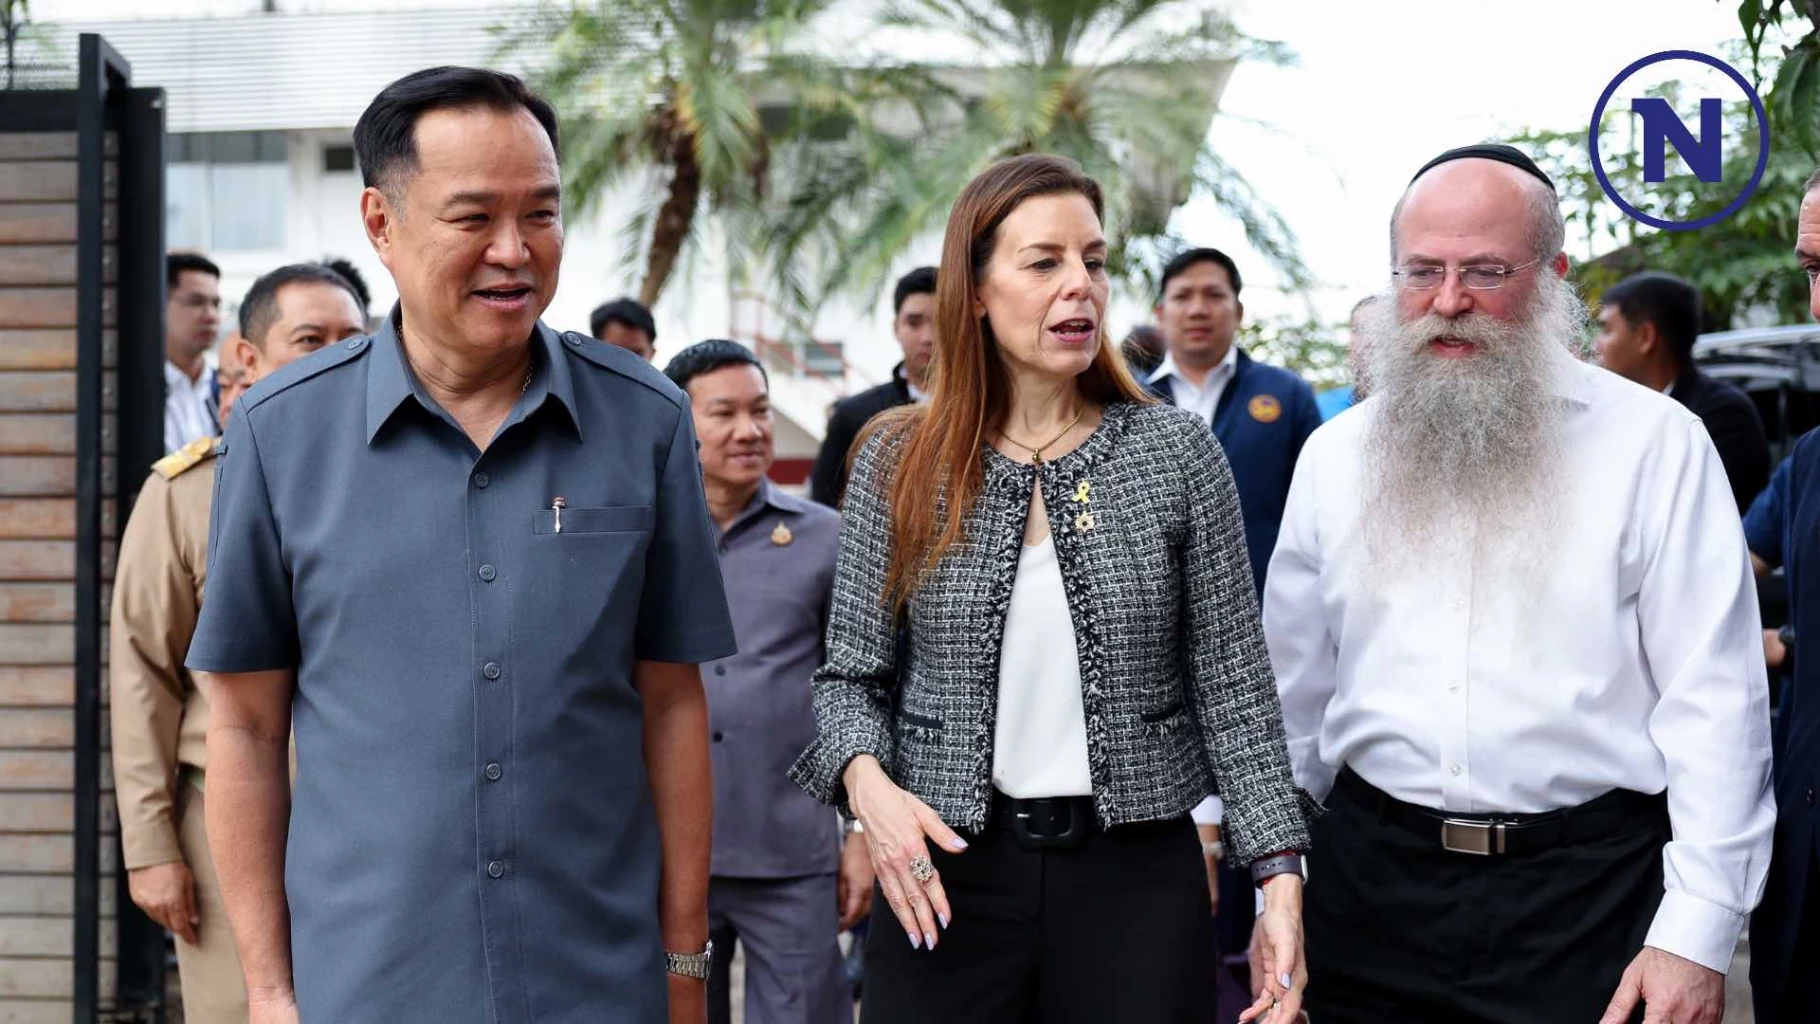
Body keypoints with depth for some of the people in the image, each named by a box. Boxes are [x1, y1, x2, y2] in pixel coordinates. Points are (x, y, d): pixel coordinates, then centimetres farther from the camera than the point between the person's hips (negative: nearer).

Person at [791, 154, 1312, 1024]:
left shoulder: (1177, 454, 0)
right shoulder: (898, 463, 1)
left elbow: (1233, 684, 0)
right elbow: (849, 677, 5)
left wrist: (1279, 875, -7)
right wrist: (866, 780, -16)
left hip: (1138, 868, 0)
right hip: (945, 868, 0)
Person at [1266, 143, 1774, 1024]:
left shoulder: (1654, 443, -5)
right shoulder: (1336, 455, 7)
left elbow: (1714, 700, -8)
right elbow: (1292, 696, 13)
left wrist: (1697, 935, -14)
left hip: (1585, 891, -3)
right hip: (1369, 882, 3)